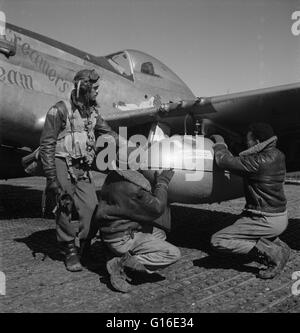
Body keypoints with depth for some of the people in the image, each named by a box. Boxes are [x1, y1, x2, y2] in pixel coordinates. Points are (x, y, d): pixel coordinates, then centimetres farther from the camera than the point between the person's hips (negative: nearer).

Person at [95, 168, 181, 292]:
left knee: (160, 233, 25)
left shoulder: (115, 176, 3)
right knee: (173, 254, -9)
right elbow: (156, 208, -20)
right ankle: (122, 264, -9)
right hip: (121, 239, -10)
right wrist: (163, 182, -8)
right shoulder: (130, 188, -28)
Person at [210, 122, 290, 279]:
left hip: (267, 221, -10)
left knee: (218, 241, -10)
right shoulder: (277, 155, 2)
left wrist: (219, 142, -2)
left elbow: (224, 161, -20)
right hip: (280, 215, 10)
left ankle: (272, 254, -9)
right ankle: (279, 245, 21)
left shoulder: (259, 162, -26)